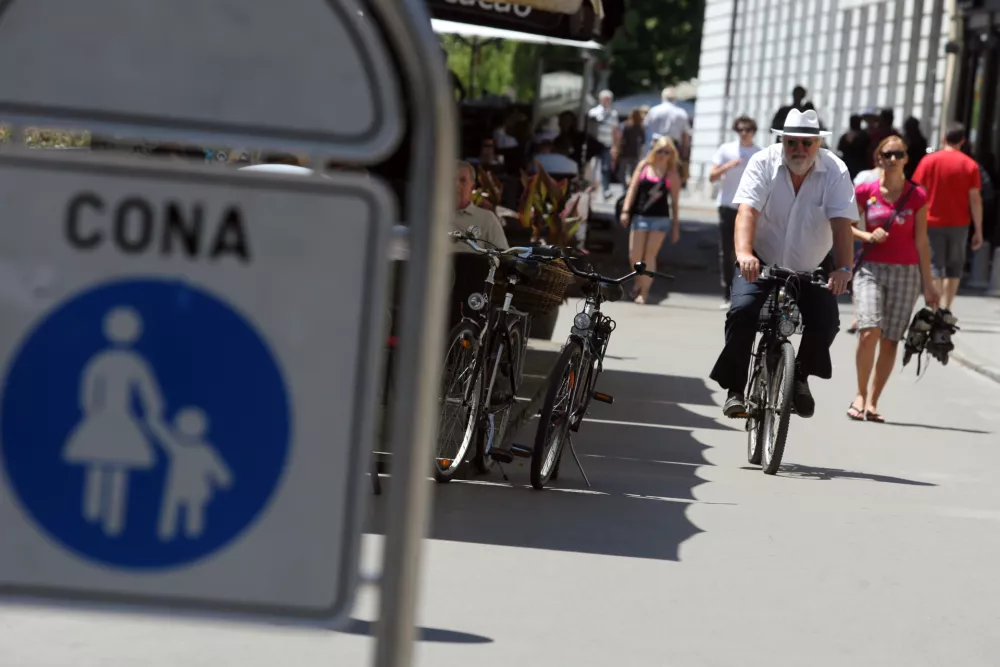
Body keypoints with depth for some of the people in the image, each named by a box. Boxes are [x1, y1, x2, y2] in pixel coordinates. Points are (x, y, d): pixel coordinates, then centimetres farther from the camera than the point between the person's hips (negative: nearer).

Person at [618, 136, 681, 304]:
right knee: (634, 254, 0)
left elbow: (674, 201, 3)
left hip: (660, 218, -2)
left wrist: (676, 226, 3)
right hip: (640, 215, 2)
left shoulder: (672, 175, 0)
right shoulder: (644, 166, 5)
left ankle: (644, 291, 2)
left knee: (650, 255, -5)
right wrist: (626, 210, -5)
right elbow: (633, 189, 4)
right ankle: (639, 281, 27)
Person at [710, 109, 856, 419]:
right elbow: (747, 210, -25)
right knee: (742, 311, -24)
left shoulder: (835, 171, -11)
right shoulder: (764, 163, -13)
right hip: (761, 263, -1)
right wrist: (744, 253, -44)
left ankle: (801, 376, 12)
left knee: (826, 321, -18)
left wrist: (843, 269, -38)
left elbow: (841, 222, -22)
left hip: (812, 269, 1)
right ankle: (735, 389, -10)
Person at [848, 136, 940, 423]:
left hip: (906, 272, 1)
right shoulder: (865, 192, 1)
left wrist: (928, 284, 5)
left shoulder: (917, 196, 2)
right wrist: (868, 236, -8)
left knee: (890, 341, 1)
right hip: (871, 268, -1)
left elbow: (921, 241, 5)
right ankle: (860, 394, -2)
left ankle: (872, 401, 10)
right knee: (869, 332, -18)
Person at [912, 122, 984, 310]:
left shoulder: (929, 160, -3)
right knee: (954, 267, 14)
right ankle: (946, 308, 9)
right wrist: (978, 230, 1)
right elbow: (975, 199, -4)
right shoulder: (970, 165, -3)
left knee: (935, 267, 2)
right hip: (958, 224, 1)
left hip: (932, 223, -1)